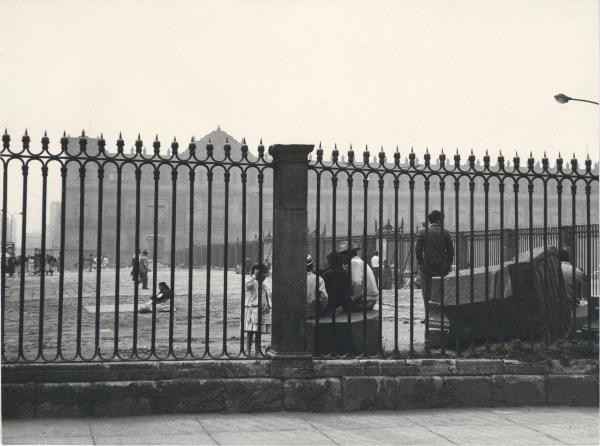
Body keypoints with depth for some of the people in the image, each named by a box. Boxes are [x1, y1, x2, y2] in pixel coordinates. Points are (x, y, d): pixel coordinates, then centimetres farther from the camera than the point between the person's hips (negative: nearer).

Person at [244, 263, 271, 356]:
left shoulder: (266, 286, 16)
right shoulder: (252, 283, -5)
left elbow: (269, 298, 19)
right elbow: (247, 284, -29)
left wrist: (268, 307, 1)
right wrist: (254, 275, -28)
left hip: (262, 312, 6)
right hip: (251, 311, -6)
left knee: (258, 334, 9)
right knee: (250, 333, -5)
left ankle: (257, 352, 14)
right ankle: (248, 352, -3)